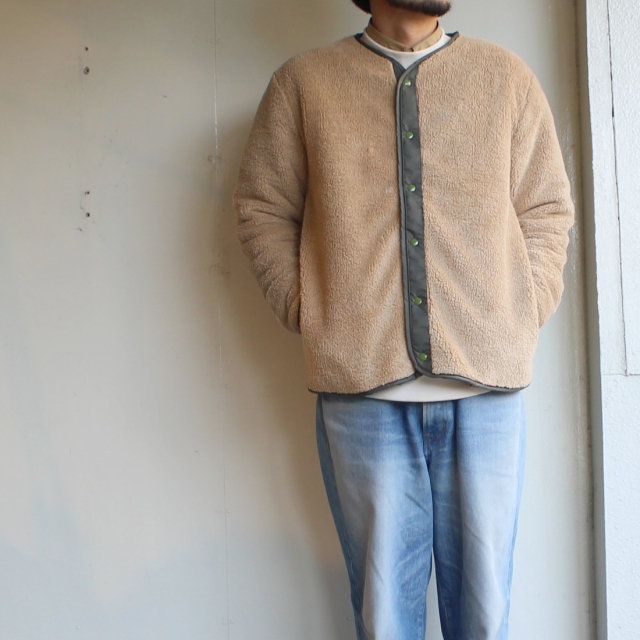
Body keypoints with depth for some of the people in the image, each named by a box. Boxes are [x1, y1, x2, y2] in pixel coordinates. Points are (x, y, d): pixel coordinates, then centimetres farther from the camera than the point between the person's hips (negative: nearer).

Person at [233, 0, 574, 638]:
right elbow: (263, 208, 9)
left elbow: (547, 209, 14)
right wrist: (309, 313, -1)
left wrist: (523, 316, 2)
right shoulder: (303, 81, 9)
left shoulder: (507, 76, 13)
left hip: (487, 390, 2)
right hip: (362, 391, -1)